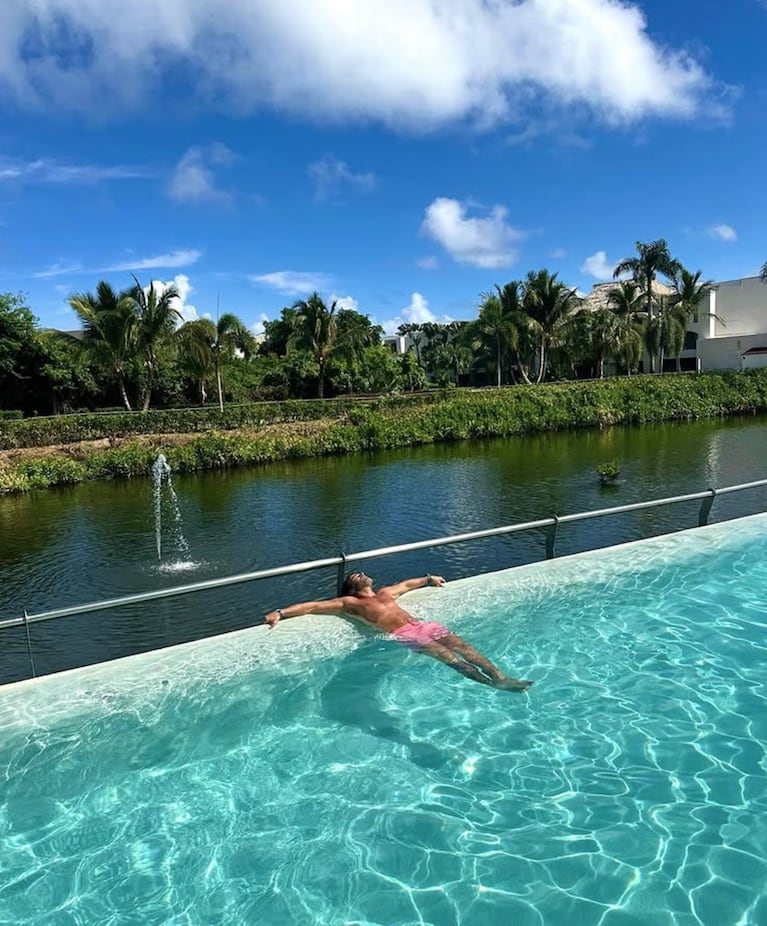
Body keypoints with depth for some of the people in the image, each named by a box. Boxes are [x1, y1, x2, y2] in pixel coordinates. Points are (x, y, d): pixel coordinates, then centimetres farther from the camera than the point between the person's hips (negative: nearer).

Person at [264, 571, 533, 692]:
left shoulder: (385, 593, 30)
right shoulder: (348, 603, 12)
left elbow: (407, 583, 48)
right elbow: (312, 606, 5)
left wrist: (428, 579, 60)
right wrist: (281, 613, -3)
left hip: (423, 625, 7)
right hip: (404, 635, -7)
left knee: (463, 646, -15)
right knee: (445, 655, -27)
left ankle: (502, 677, -25)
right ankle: (492, 684, -40)